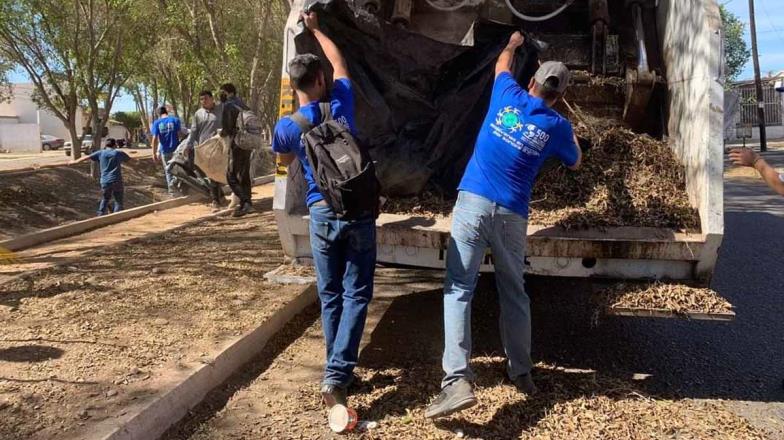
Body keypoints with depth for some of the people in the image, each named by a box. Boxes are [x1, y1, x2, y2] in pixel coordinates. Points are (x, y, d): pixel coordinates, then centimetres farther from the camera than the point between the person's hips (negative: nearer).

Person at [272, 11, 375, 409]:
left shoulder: (286, 127, -3)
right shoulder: (341, 103, -1)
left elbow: (285, 160, 21)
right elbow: (339, 62, 20)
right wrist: (315, 29, 34)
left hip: (322, 214, 1)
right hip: (358, 210, -1)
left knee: (330, 296, 13)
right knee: (356, 294, 3)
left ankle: (340, 372, 21)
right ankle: (336, 374, -7)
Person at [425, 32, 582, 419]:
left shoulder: (508, 96, 7)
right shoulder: (557, 126, 7)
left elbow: (501, 65, 32)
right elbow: (575, 163, 28)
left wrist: (513, 43, 53)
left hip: (473, 203, -1)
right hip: (512, 215, 2)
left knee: (458, 288, -7)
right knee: (513, 293, 17)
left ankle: (458, 380, -18)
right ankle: (521, 372, 28)